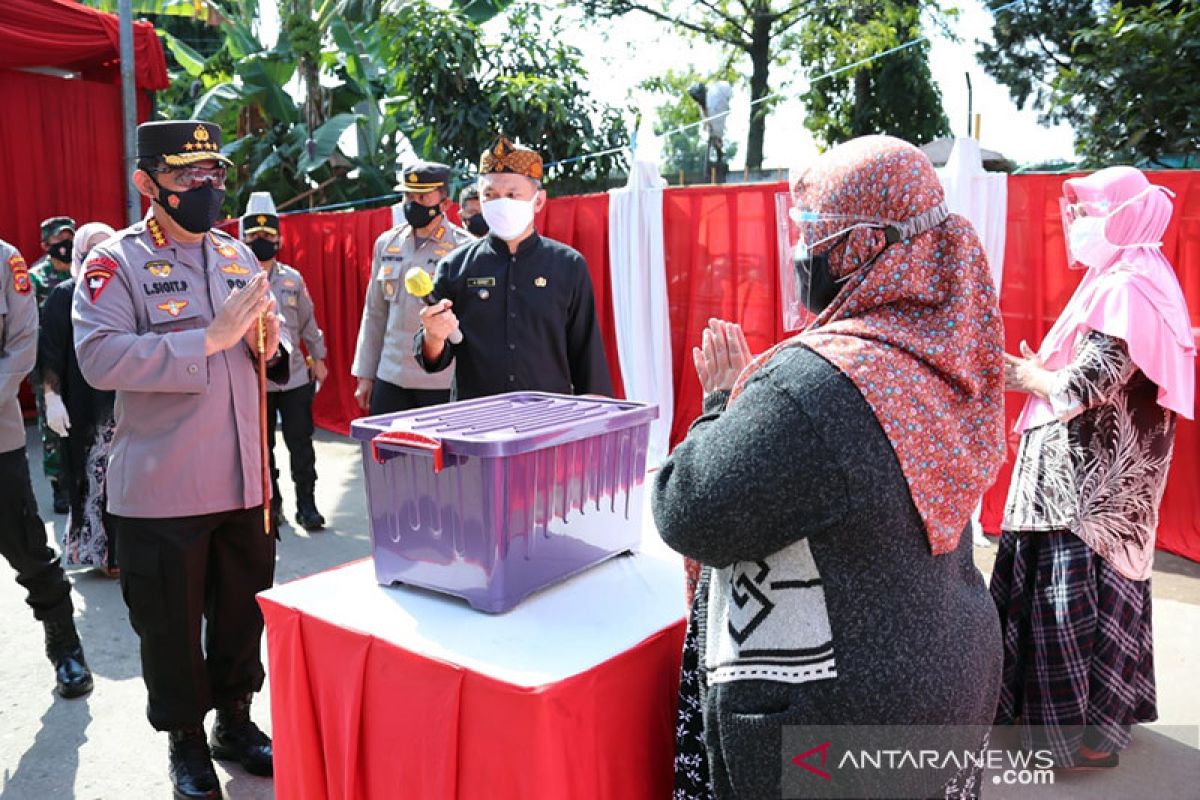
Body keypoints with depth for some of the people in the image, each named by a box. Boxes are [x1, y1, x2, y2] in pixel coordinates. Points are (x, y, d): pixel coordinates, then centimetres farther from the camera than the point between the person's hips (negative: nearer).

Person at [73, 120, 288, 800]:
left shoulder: (239, 255, 11)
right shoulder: (115, 263, -6)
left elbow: (274, 357, 18)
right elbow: (99, 358, -22)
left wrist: (268, 346, -6)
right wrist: (210, 339, -25)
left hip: (245, 478, 5)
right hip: (163, 489, -5)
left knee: (244, 610, 16)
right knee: (170, 623, 9)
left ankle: (235, 721, 37)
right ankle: (186, 742, 29)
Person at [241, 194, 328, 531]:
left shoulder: (292, 278, 6)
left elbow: (308, 321, 12)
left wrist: (318, 357, 13)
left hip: (295, 376, 1)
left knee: (300, 442, 3)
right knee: (262, 445, 10)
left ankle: (306, 504, 13)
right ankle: (271, 503, 24)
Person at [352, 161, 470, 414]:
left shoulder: (464, 247, -5)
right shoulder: (386, 243, 9)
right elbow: (374, 314, 14)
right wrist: (365, 374, 13)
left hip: (443, 382, -4)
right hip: (390, 378, 4)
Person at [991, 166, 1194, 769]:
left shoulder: (1124, 288, -19)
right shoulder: (1130, 278, 13)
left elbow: (1084, 386, -23)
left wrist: (1025, 375, -7)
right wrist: (1039, 372, 4)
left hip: (1091, 476, -10)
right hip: (1092, 468, 10)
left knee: (1078, 590, -2)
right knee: (1097, 583, 18)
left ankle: (1088, 726, 11)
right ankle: (1104, 707, 32)